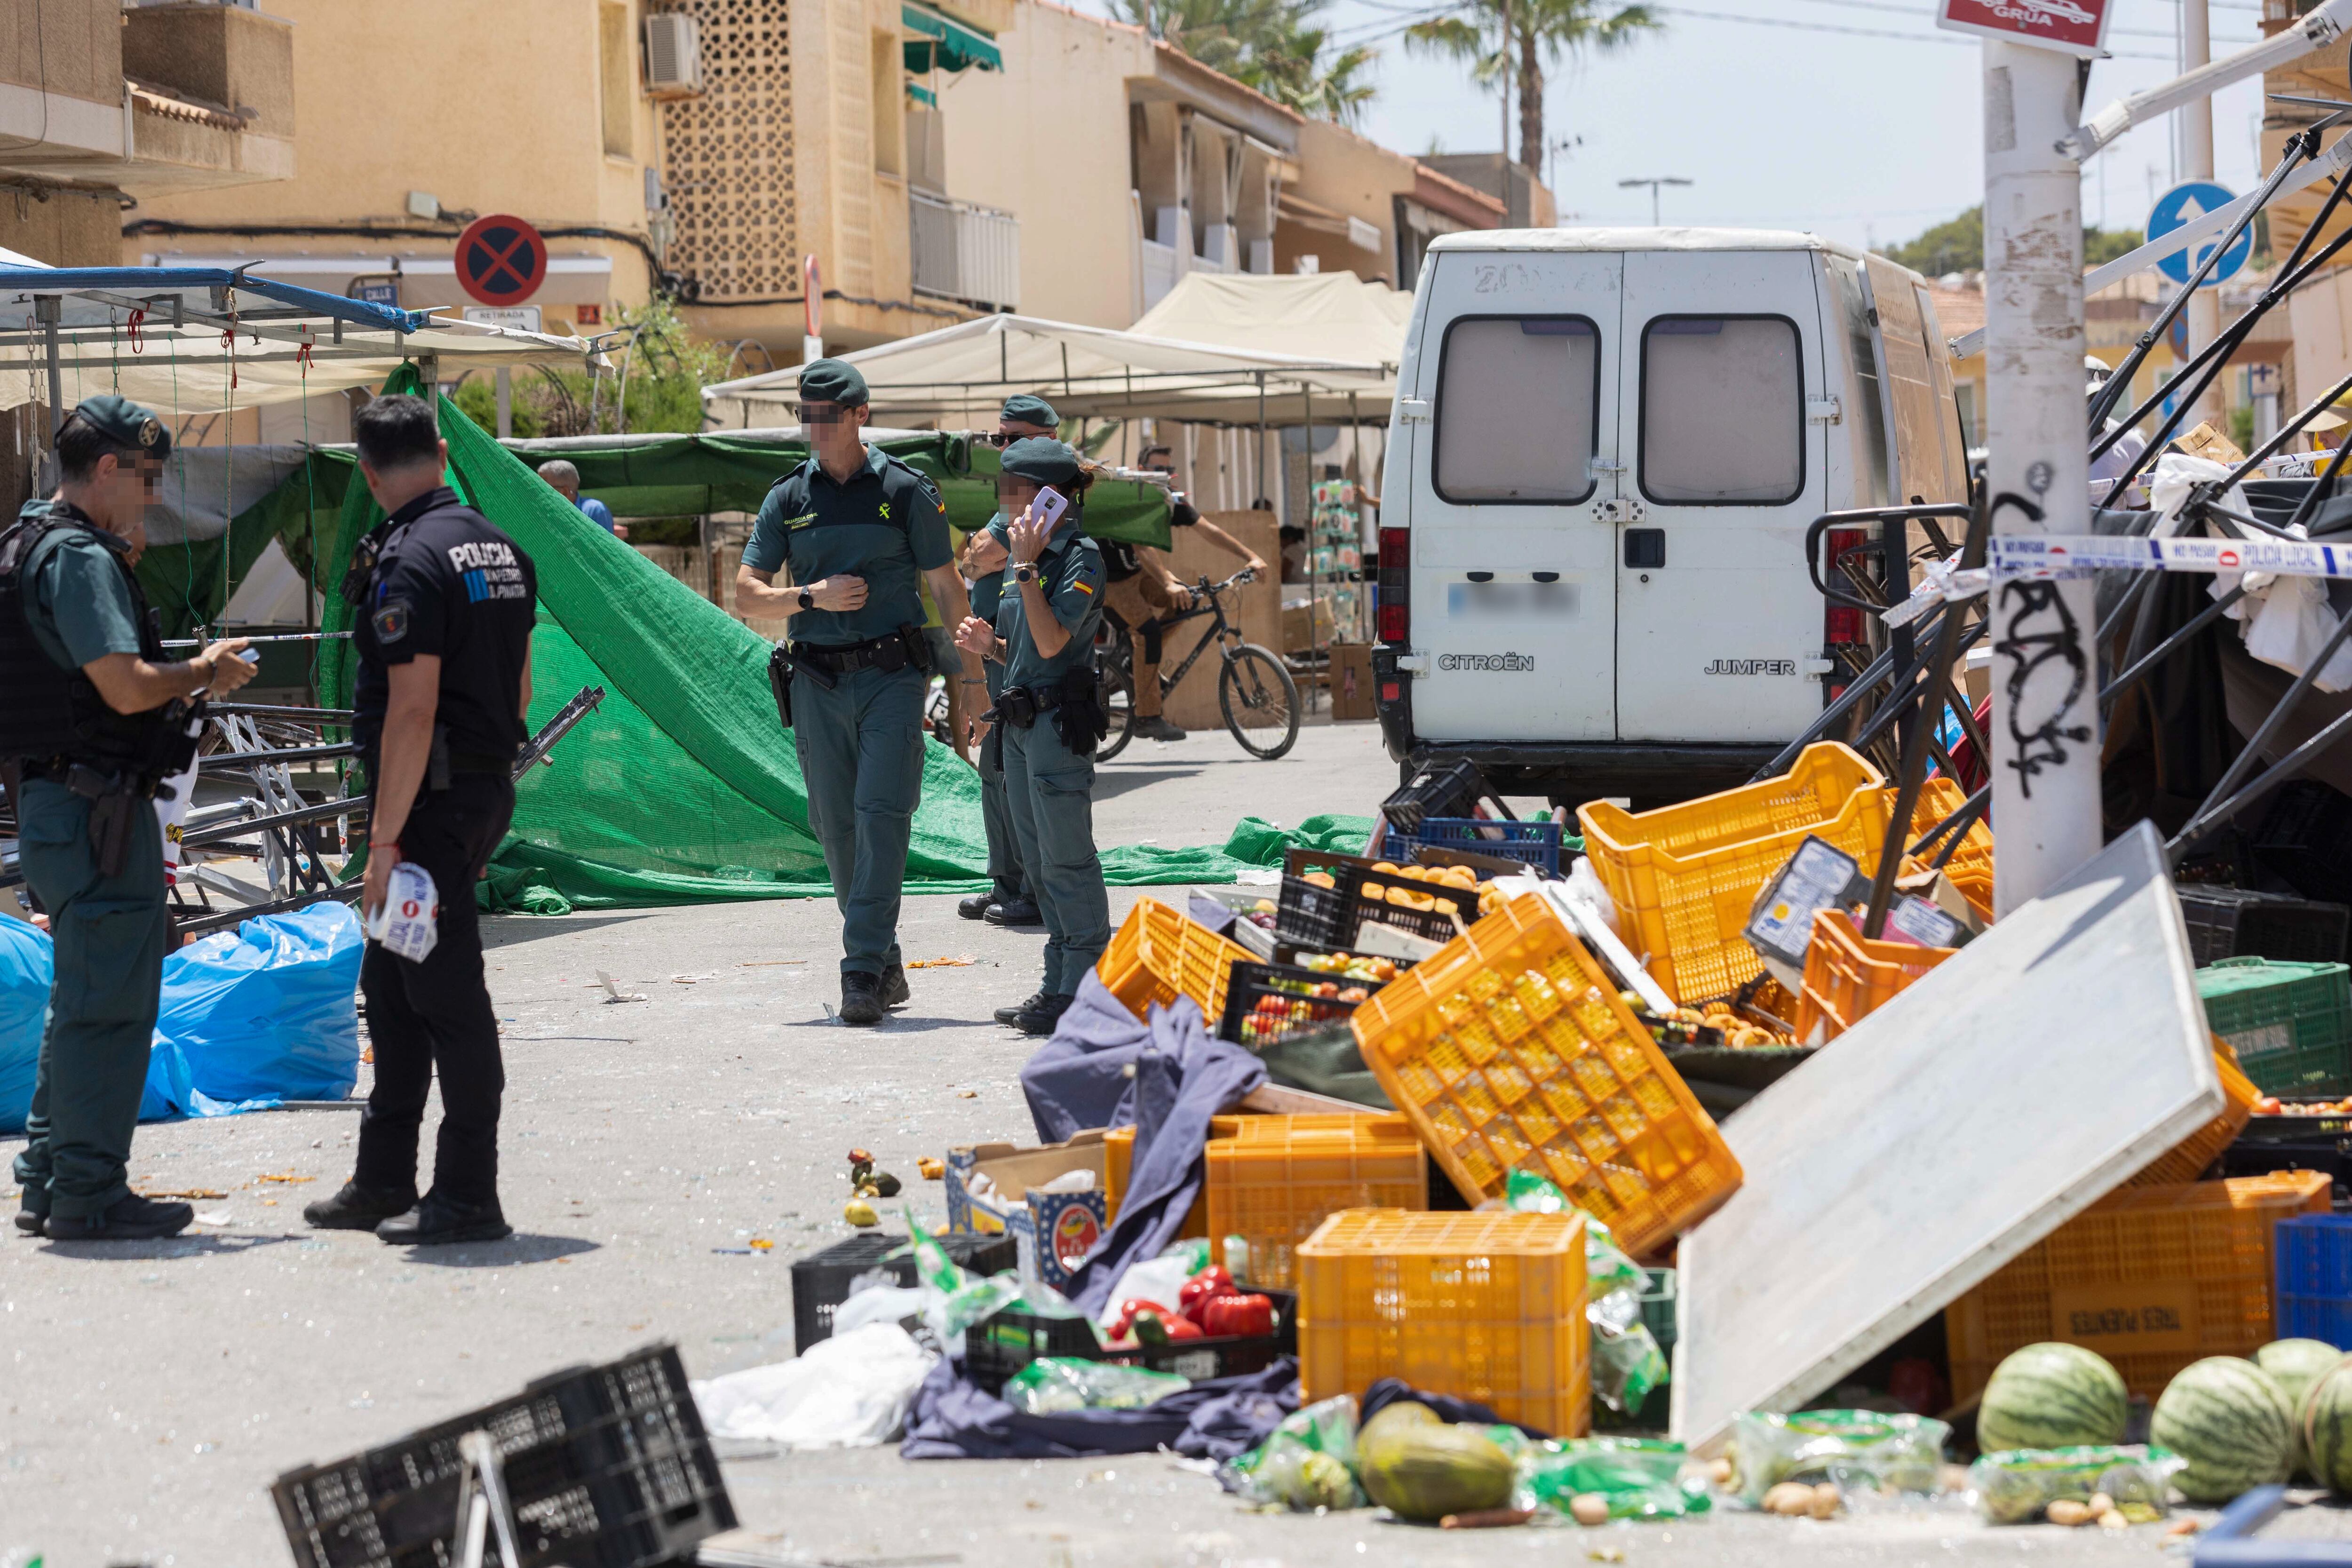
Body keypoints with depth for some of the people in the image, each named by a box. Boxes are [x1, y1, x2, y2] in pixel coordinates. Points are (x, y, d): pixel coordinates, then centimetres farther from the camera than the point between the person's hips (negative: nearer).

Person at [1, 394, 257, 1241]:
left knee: (84, 1000, 18)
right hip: (98, 808, -11)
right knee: (108, 1003, -5)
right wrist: (204, 673, -6)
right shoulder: (80, 558, -16)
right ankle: (88, 1194, -1)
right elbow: (127, 687, -22)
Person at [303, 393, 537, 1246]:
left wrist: (385, 838, -20)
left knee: (447, 996, -4)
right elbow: (520, 685, 17)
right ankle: (383, 1183, 24)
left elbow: (413, 710, -22)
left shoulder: (409, 562, -18)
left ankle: (469, 1198, 1)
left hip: (432, 801, -9)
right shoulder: (500, 547, 11)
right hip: (487, 789, 9)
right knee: (390, 984, 18)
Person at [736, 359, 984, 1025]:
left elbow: (946, 588, 6)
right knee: (837, 827, 6)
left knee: (881, 815, -14)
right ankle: (886, 965, 20)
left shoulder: (905, 490, 3)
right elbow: (747, 596, 7)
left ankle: (864, 970, -14)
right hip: (818, 683, 3)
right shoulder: (787, 499, 8)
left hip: (892, 675, -3)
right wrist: (813, 596, -10)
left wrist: (972, 677, 1)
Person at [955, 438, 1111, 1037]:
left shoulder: (1080, 557, -11)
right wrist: (989, 645, 3)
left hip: (1059, 719, -9)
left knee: (1066, 861, -7)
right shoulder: (1027, 555, 15)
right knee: (1039, 863, 12)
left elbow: (1052, 643, -21)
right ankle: (1059, 985, 18)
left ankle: (1082, 992, -4)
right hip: (1020, 720, 9)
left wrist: (1026, 568, -20)